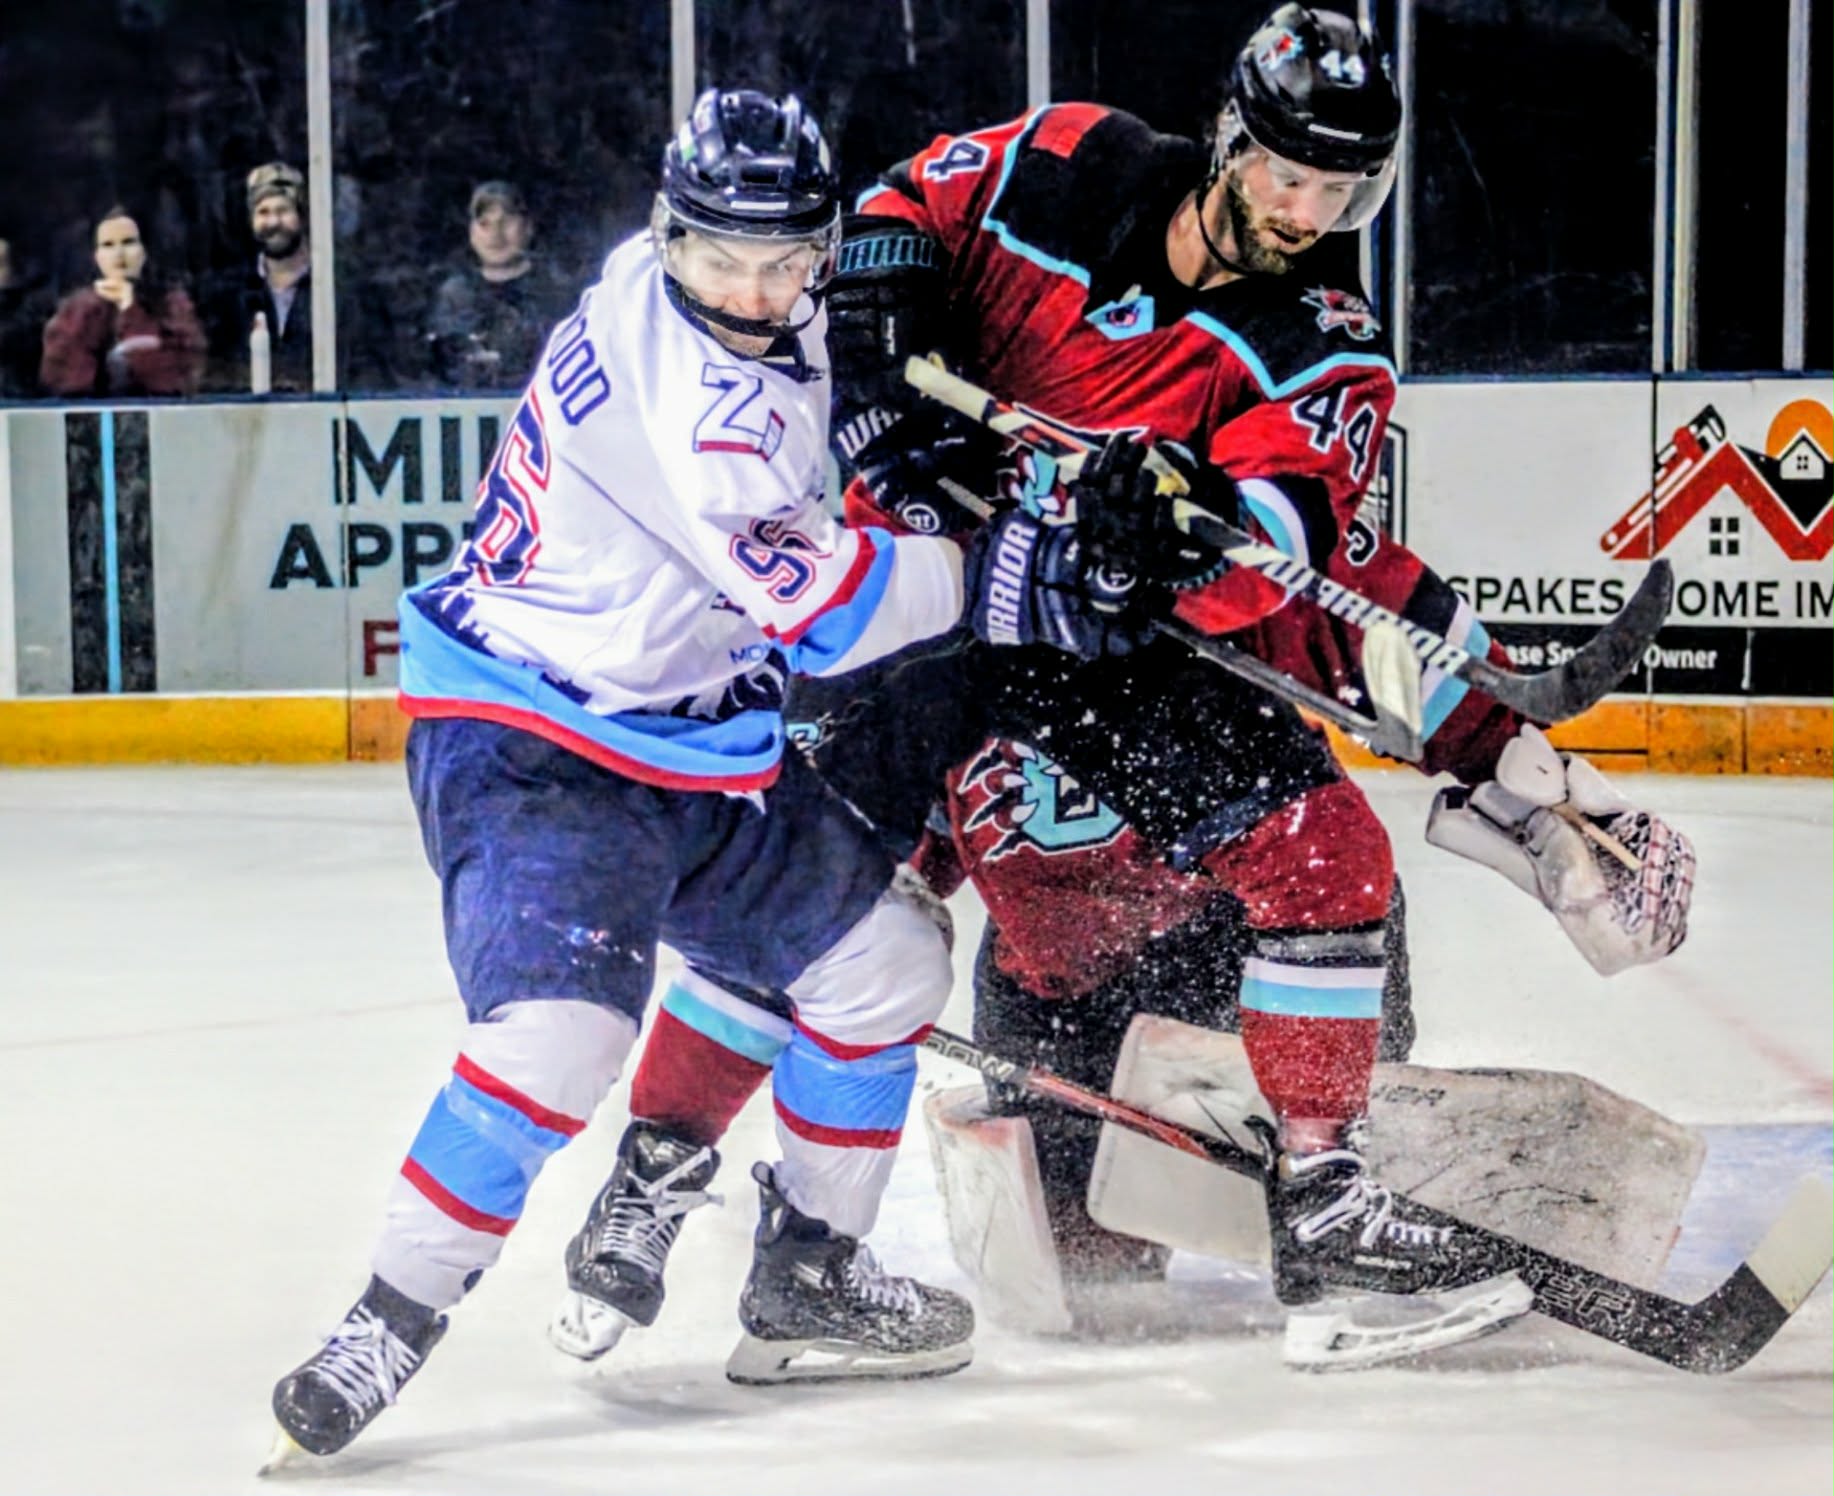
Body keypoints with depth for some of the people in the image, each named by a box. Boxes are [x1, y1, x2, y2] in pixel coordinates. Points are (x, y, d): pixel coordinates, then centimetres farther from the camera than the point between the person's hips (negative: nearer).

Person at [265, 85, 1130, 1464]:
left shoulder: (777, 326, 3)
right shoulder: (670, 377, -25)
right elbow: (808, 595, -28)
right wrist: (993, 581, -21)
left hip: (694, 742, 10)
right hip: (528, 745, -10)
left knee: (888, 965, 13)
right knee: (562, 1028, -29)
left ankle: (808, 1283, 25)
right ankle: (386, 1330, -14)